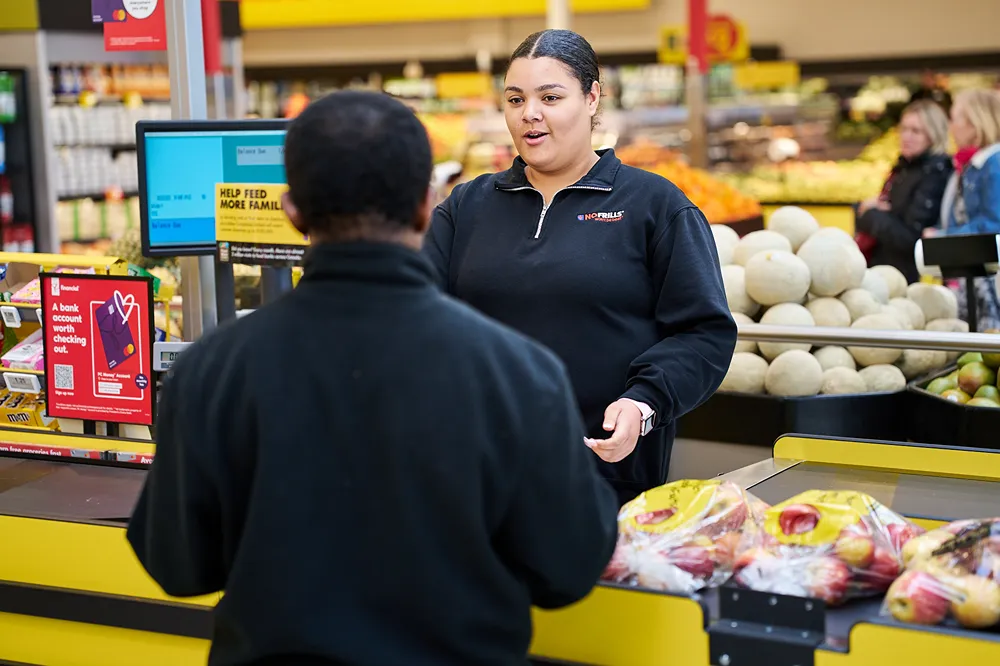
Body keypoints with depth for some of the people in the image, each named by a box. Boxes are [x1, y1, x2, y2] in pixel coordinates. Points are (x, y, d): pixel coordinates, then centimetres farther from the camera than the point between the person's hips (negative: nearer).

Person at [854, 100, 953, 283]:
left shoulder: (935, 175, -14)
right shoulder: (903, 168, 11)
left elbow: (911, 238, -21)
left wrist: (870, 214, -10)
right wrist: (871, 211, -7)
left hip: (909, 280, -8)